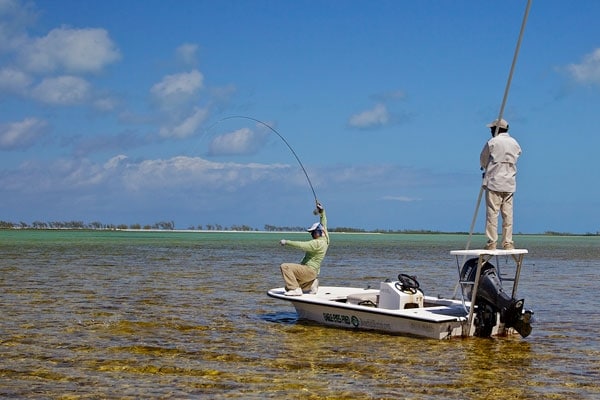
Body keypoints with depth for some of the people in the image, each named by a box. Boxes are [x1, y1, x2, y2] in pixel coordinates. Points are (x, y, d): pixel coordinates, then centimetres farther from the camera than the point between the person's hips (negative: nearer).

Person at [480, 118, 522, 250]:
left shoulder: (492, 142, -5)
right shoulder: (515, 143, 10)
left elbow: (483, 160, 5)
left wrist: (486, 168, 28)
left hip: (494, 181, -5)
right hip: (510, 184, 5)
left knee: (492, 213, -3)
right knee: (508, 213, 6)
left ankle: (492, 242, -6)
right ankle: (508, 243, 6)